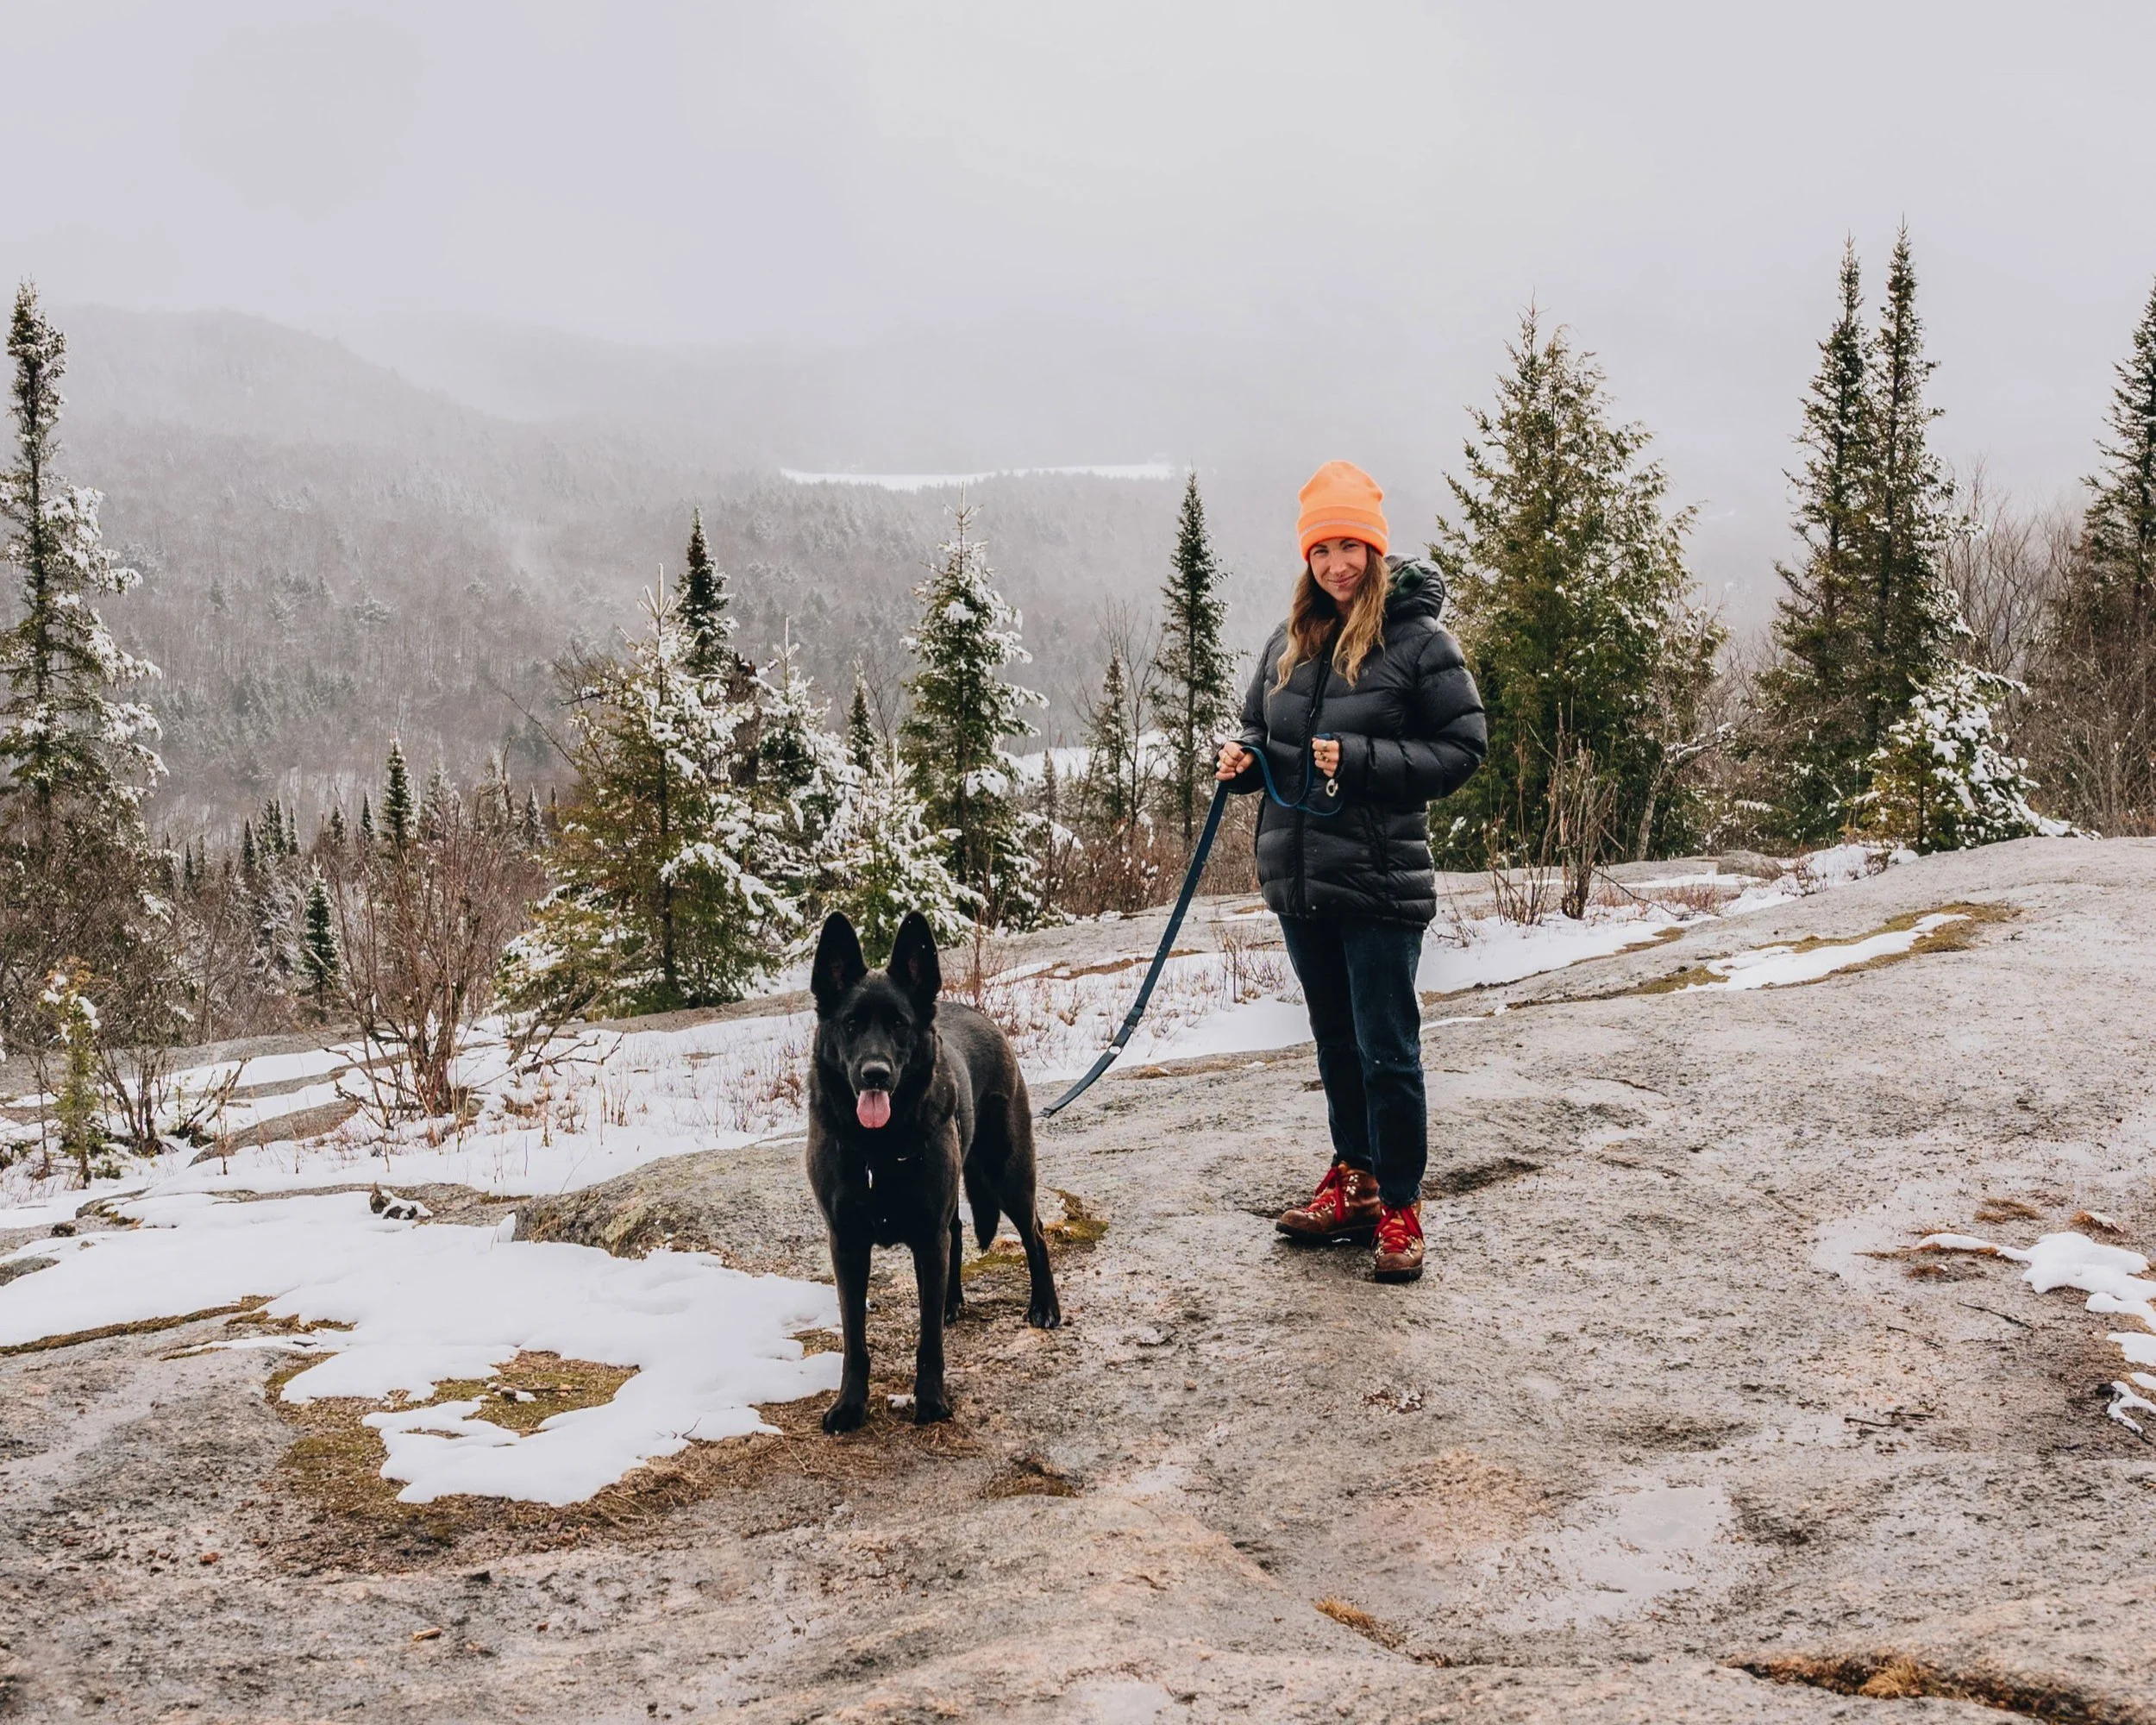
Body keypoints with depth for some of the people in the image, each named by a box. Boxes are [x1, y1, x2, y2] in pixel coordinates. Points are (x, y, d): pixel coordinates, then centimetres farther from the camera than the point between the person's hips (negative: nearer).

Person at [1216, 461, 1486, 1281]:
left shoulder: (1419, 642, -9)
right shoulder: (1289, 641, 9)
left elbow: (1463, 747, -9)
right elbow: (1261, 729, 21)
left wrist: (1362, 760, -19)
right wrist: (1243, 758, -2)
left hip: (1380, 881, -6)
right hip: (1298, 876, 6)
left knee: (1387, 1051, -2)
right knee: (1335, 1041, 17)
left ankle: (1400, 1207, 9)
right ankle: (1353, 1180, 30)